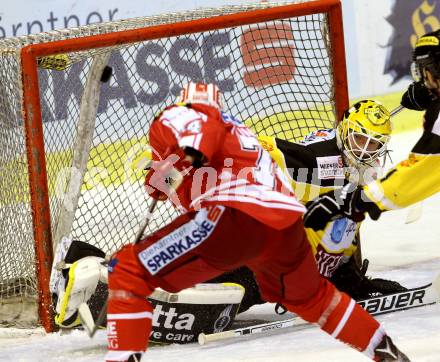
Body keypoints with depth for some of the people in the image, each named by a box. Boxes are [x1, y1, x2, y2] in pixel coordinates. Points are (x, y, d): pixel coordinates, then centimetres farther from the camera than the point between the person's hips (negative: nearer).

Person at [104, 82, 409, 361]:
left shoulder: (175, 117, 15)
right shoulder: (241, 131, 37)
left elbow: (200, 123, -8)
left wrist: (190, 152, -25)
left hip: (233, 217, -7)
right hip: (286, 227, 7)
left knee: (129, 272, 2)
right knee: (309, 296, 36)